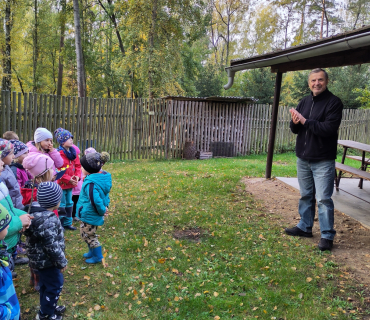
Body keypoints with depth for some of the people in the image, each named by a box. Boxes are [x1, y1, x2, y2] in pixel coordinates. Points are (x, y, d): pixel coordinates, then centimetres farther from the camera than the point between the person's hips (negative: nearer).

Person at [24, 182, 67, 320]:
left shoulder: (36, 210, -3)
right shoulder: (47, 221, -33)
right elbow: (52, 246, -28)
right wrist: (62, 262, -13)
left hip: (40, 258, 9)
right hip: (46, 260, -9)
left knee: (46, 284, 25)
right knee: (55, 286, 9)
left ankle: (49, 307, 44)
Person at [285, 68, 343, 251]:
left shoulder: (334, 102, -9)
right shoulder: (304, 102, 10)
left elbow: (329, 128, -22)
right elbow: (295, 130, 10)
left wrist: (305, 121, -18)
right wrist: (295, 123, -13)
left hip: (323, 161, -6)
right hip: (303, 158, 6)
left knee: (323, 199, -3)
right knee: (306, 195, 16)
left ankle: (327, 236, 7)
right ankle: (305, 227, 30)